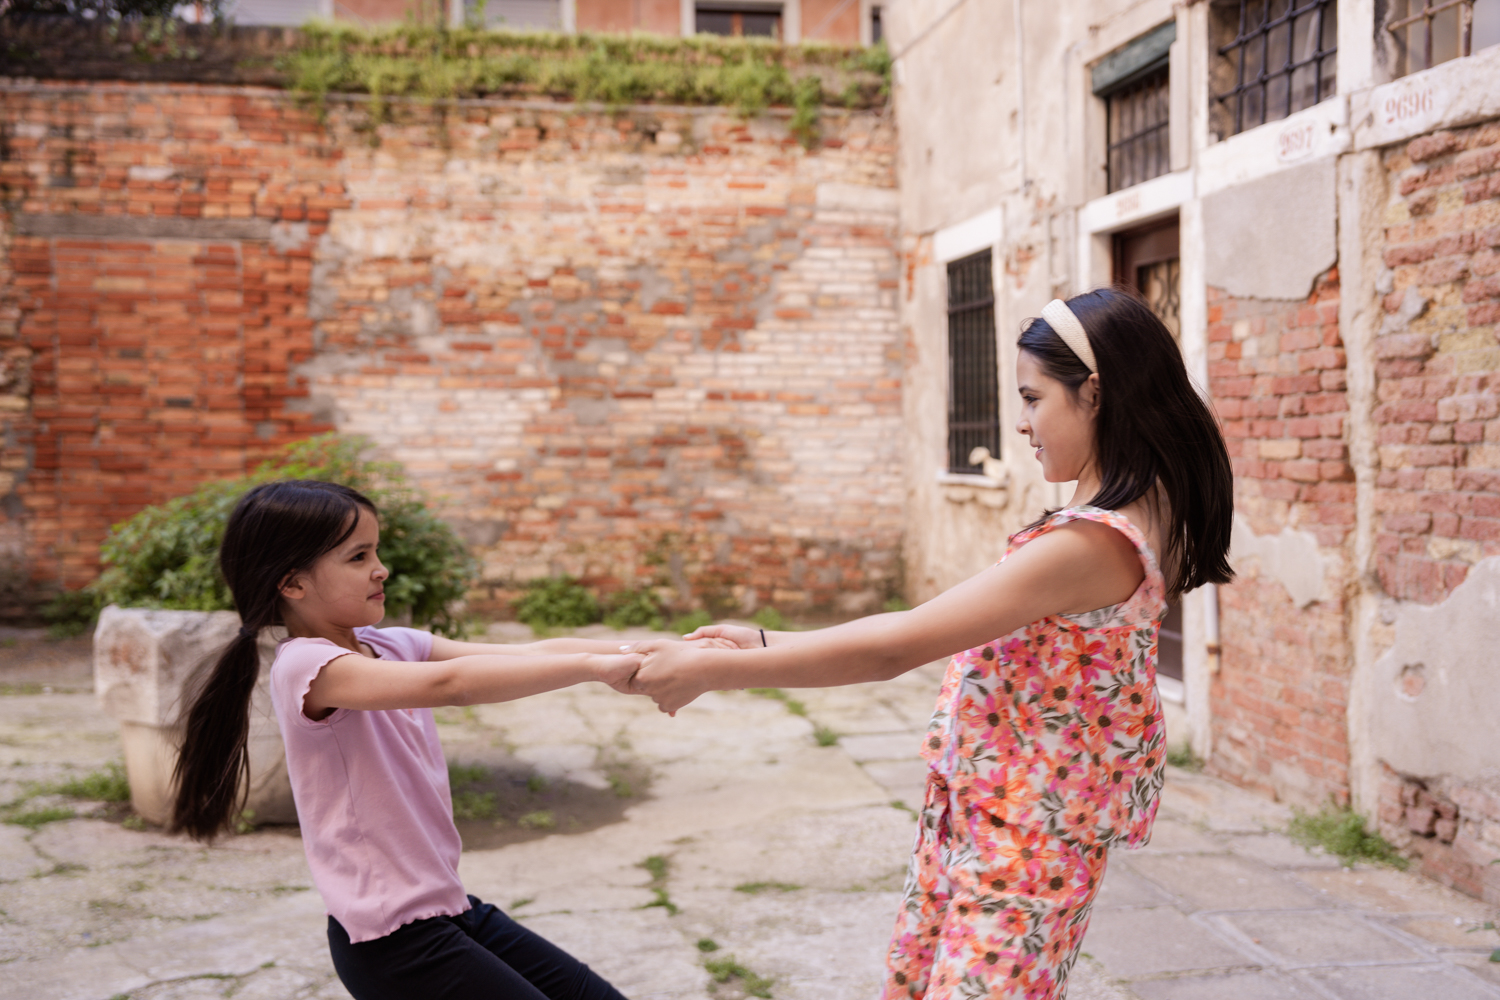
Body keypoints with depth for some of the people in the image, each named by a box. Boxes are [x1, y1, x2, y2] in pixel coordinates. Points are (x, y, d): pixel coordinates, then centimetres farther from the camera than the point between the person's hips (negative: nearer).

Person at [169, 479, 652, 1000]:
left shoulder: (391, 646, 6)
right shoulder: (306, 667, -18)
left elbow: (526, 654, -3)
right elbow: (448, 683, -32)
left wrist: (642, 652, -16)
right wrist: (593, 666, -33)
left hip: (447, 908, 8)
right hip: (389, 940, -8)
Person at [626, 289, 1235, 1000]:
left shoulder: (1094, 542, -25)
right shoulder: (1137, 512, 6)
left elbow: (892, 650, -25)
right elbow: (929, 628, 7)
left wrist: (708, 670, -19)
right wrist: (768, 644, 4)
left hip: (1024, 832, -9)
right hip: (973, 807, 9)